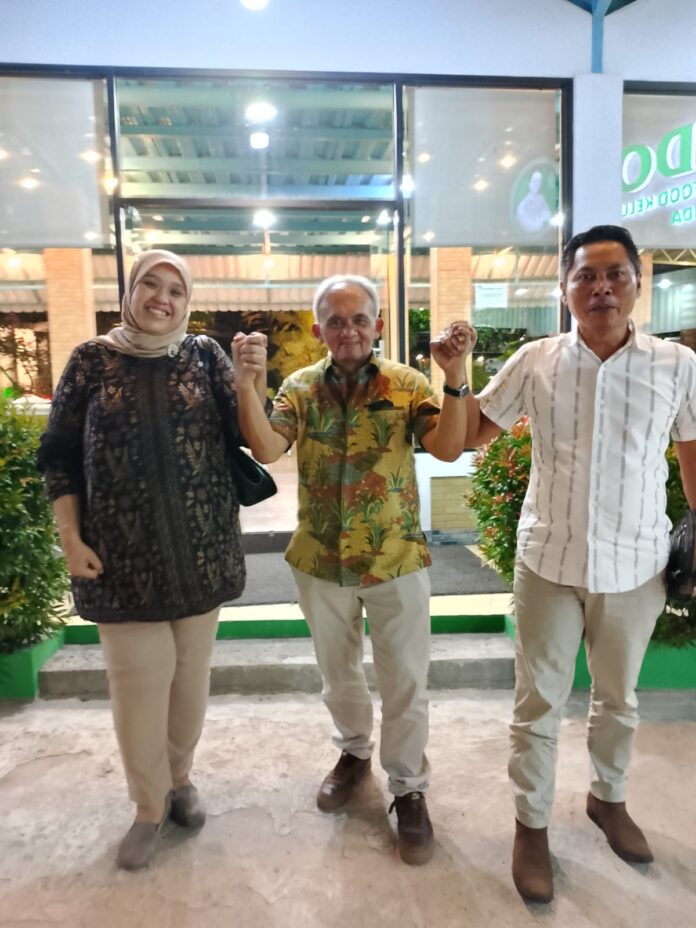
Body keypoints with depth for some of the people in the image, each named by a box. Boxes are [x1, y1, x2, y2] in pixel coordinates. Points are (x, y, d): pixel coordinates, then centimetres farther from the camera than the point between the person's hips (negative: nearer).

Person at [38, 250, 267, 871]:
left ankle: (181, 778, 38)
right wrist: (71, 538, -5)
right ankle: (149, 806, 28)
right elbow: (59, 455, 2)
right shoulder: (92, 360, 0)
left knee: (191, 675, 14)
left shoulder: (205, 356, 2)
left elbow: (249, 434, -4)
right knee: (138, 681, 6)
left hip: (199, 548, 1)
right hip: (124, 553, -1)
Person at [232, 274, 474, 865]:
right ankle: (354, 752, 48)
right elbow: (267, 449, -16)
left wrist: (454, 380, -32)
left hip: (396, 560, -2)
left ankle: (409, 788, 31)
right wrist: (246, 385, -28)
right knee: (338, 671, 22)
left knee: (405, 682, 9)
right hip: (321, 561, 3)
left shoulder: (406, 384, -7)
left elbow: (448, 449, -19)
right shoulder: (300, 388, -2)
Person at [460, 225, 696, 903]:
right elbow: (472, 436, 4)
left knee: (618, 697, 22)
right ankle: (531, 822, 33)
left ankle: (608, 797, 48)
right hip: (549, 561, 0)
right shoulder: (535, 362, -4)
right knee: (538, 701, 11)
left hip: (636, 565, 1)